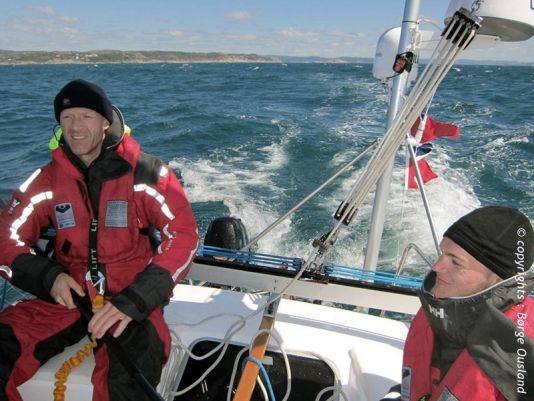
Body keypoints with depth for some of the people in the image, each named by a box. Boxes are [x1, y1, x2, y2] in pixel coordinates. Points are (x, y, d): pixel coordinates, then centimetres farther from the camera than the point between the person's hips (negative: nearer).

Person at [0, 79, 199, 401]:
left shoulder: (145, 172, -8)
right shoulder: (48, 179, 5)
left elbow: (183, 236, -15)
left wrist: (133, 301, -23)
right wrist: (49, 276, -11)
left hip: (131, 295, -4)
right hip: (67, 294, 5)